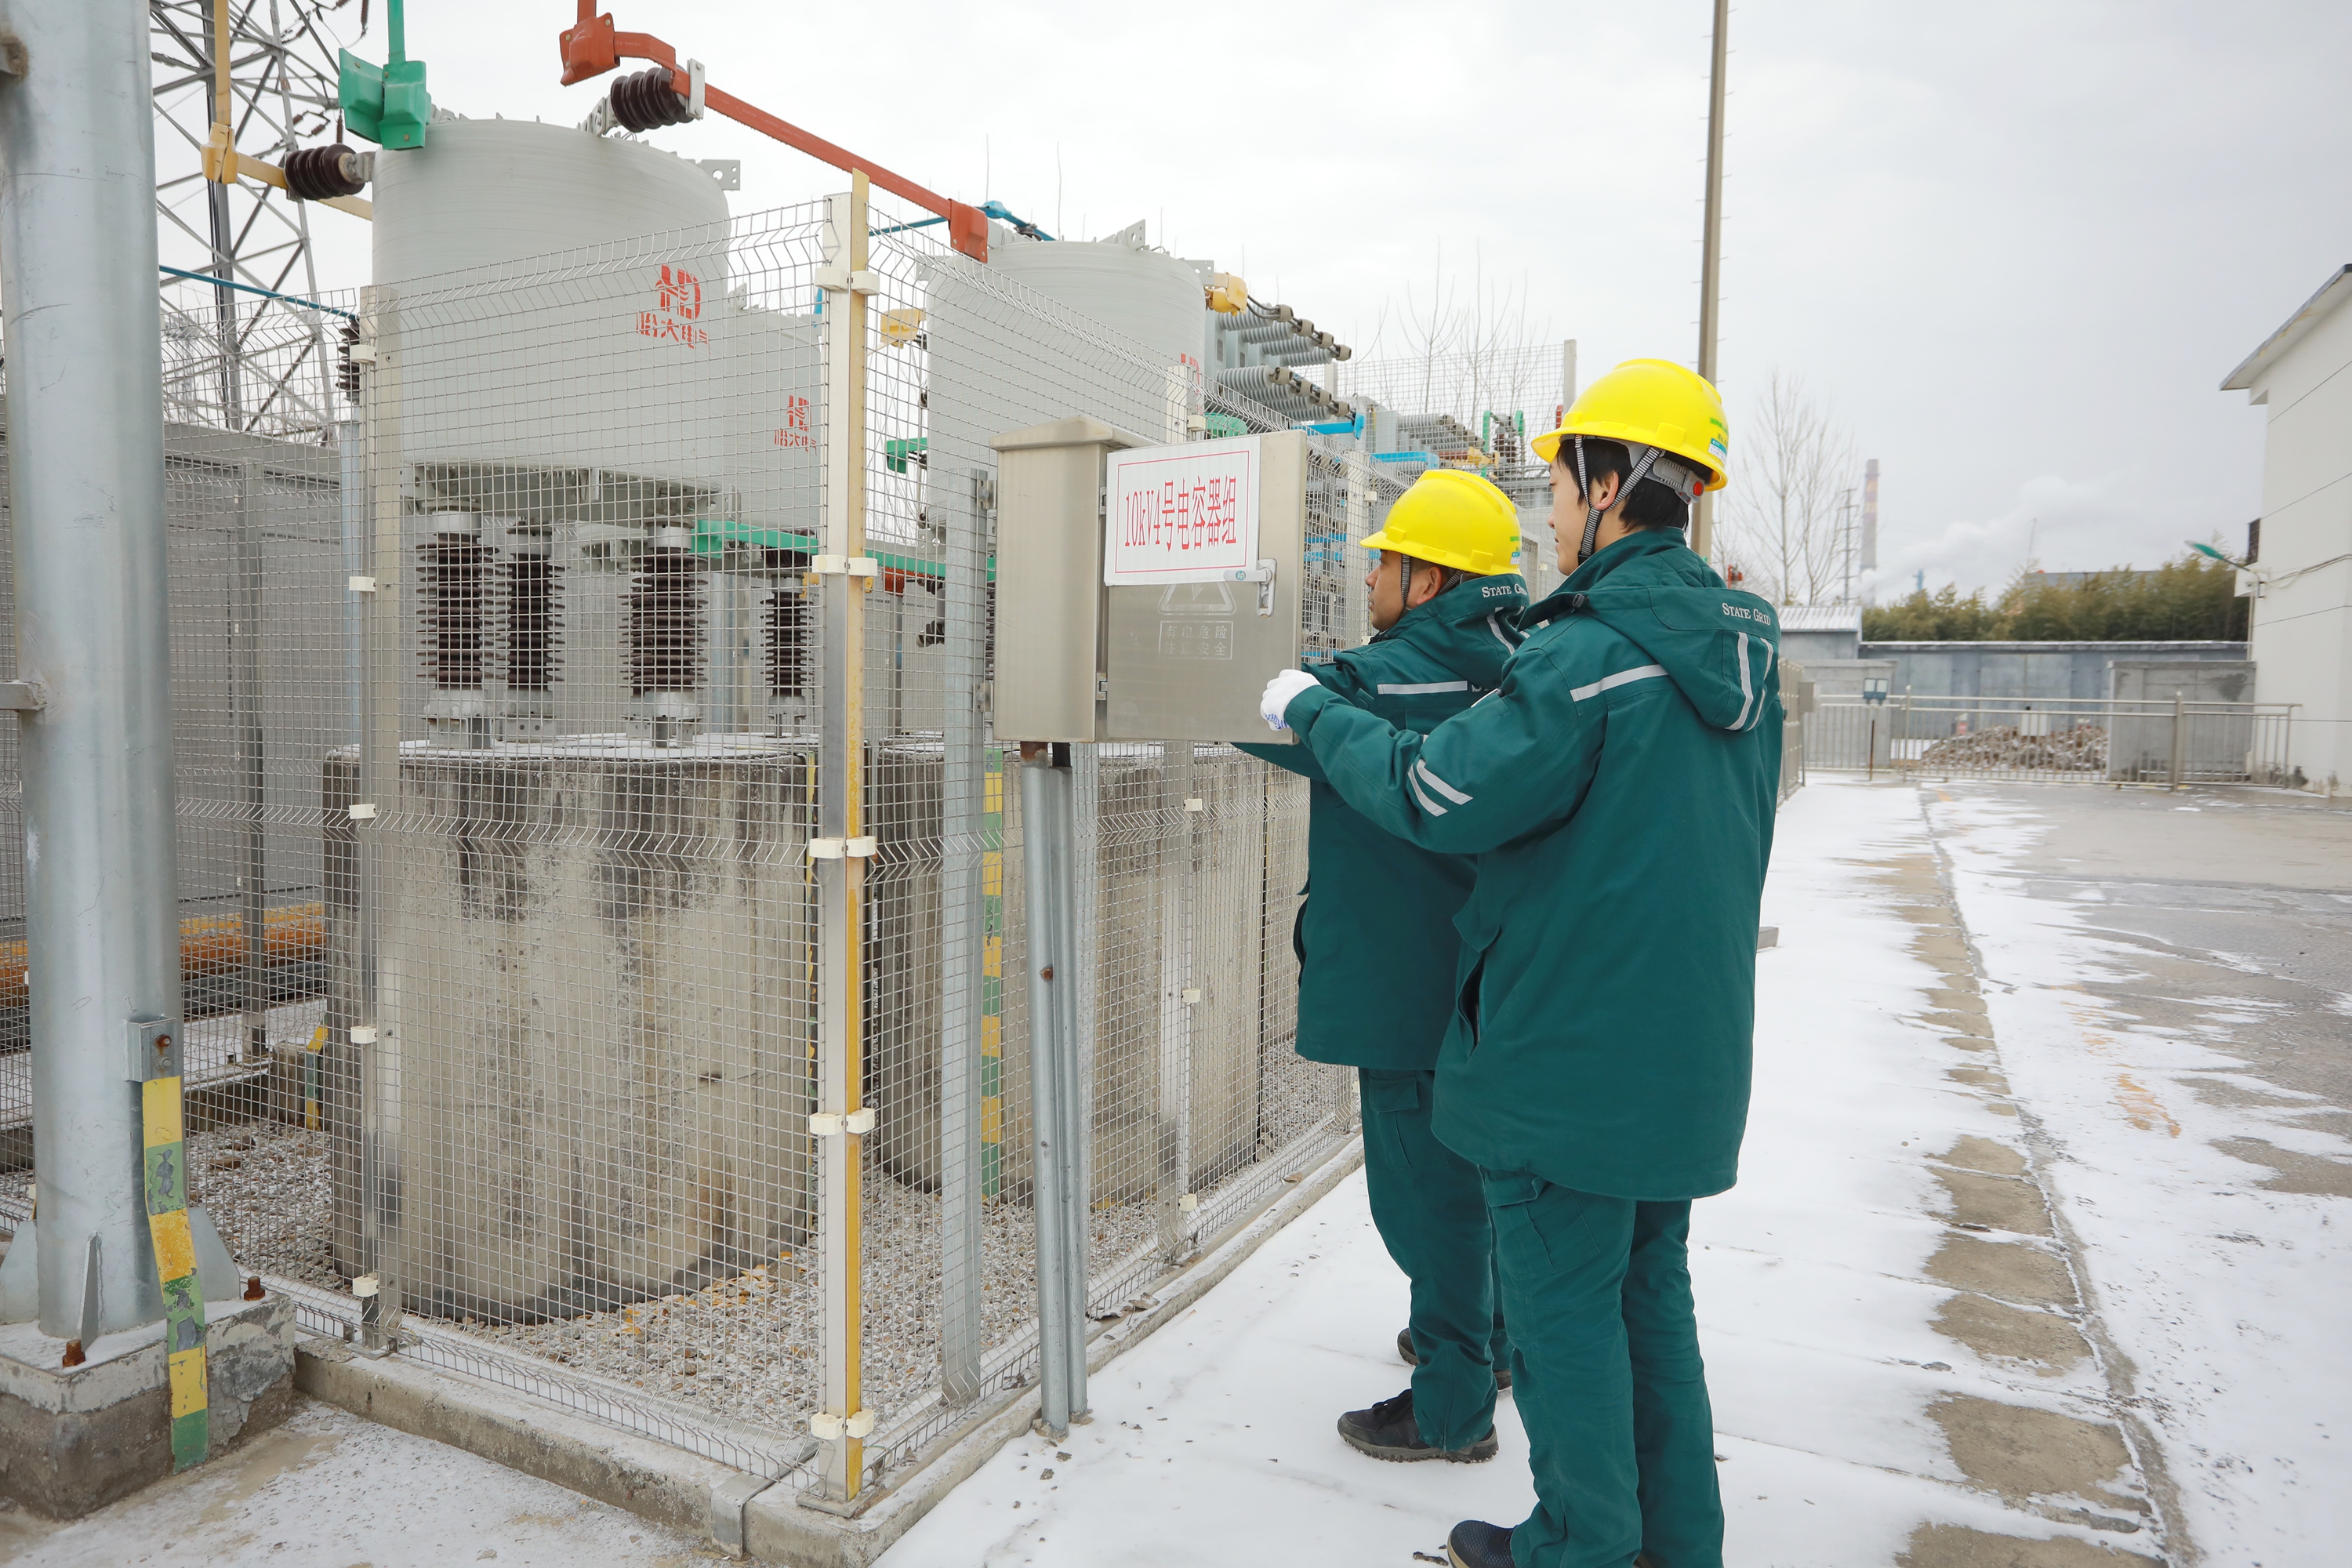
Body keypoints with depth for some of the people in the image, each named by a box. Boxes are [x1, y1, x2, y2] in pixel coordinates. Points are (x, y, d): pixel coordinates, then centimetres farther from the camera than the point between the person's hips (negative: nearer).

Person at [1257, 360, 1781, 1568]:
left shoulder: (1588, 656, -22)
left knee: (1566, 1307, 8)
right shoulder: (1736, 648, 7)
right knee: (1652, 1293, 22)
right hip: (1686, 1051, 9)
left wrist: (1312, 710, -6)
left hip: (1569, 1051, -9)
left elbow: (1435, 794, -21)